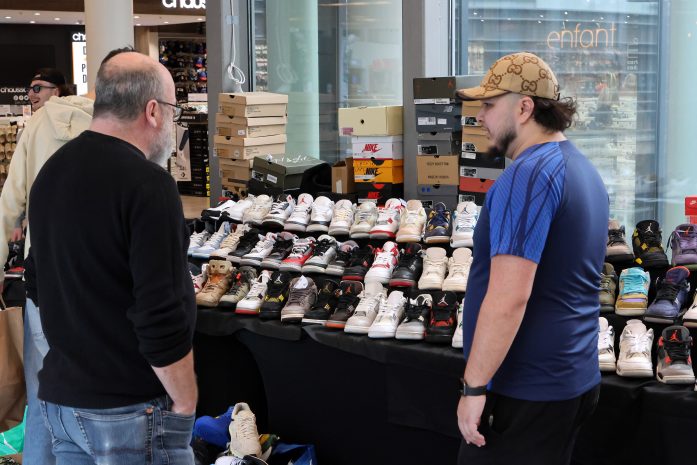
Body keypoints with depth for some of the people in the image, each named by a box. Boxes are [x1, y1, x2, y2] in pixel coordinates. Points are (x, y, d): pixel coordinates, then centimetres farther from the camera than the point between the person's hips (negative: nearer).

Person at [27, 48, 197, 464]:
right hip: (130, 412, -8)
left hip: (59, 398, 8)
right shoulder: (146, 183, -19)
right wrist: (185, 404, -13)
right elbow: (162, 316, -23)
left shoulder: (50, 173, 7)